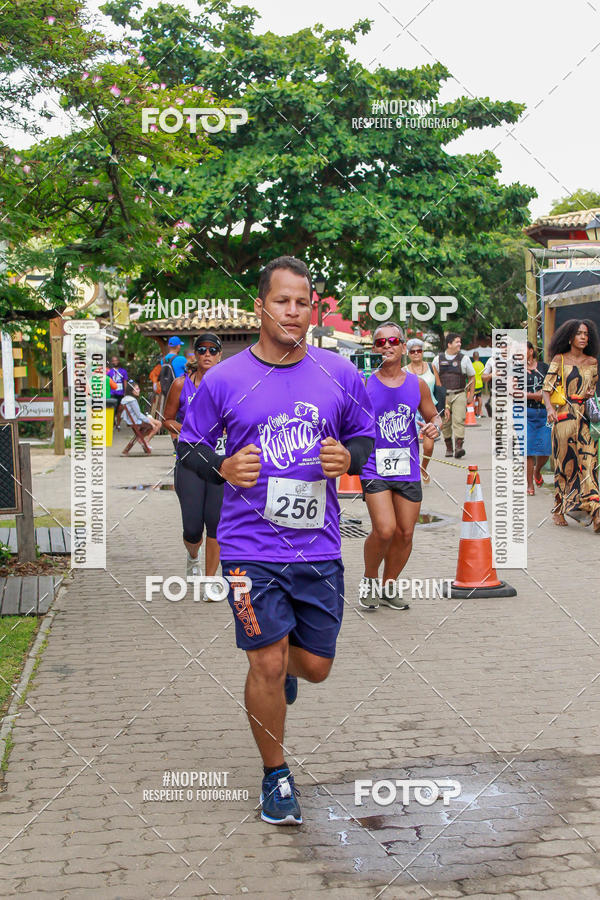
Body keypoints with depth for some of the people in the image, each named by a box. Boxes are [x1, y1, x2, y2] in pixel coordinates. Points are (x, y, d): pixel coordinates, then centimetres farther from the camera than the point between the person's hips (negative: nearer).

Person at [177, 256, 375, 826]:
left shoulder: (338, 374, 3)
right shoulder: (223, 379, -3)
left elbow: (366, 435, 15)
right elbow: (187, 444, 6)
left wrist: (349, 457, -8)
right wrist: (222, 468, -14)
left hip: (319, 546, 3)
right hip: (251, 547, -2)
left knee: (315, 666, 11)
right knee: (267, 666, -3)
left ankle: (281, 666, 50)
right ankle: (276, 776, 19)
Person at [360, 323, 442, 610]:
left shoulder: (417, 384, 6)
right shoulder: (364, 385, -2)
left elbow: (434, 415, 17)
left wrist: (435, 426, -5)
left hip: (408, 469, 4)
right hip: (374, 468, -3)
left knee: (405, 534, 6)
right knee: (384, 530, -16)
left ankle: (388, 588, 25)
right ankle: (369, 580, 10)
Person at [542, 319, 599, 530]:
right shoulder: (559, 359, 3)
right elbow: (546, 388, -2)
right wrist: (550, 408, -19)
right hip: (564, 416, -2)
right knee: (565, 463, 1)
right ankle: (558, 509, 16)